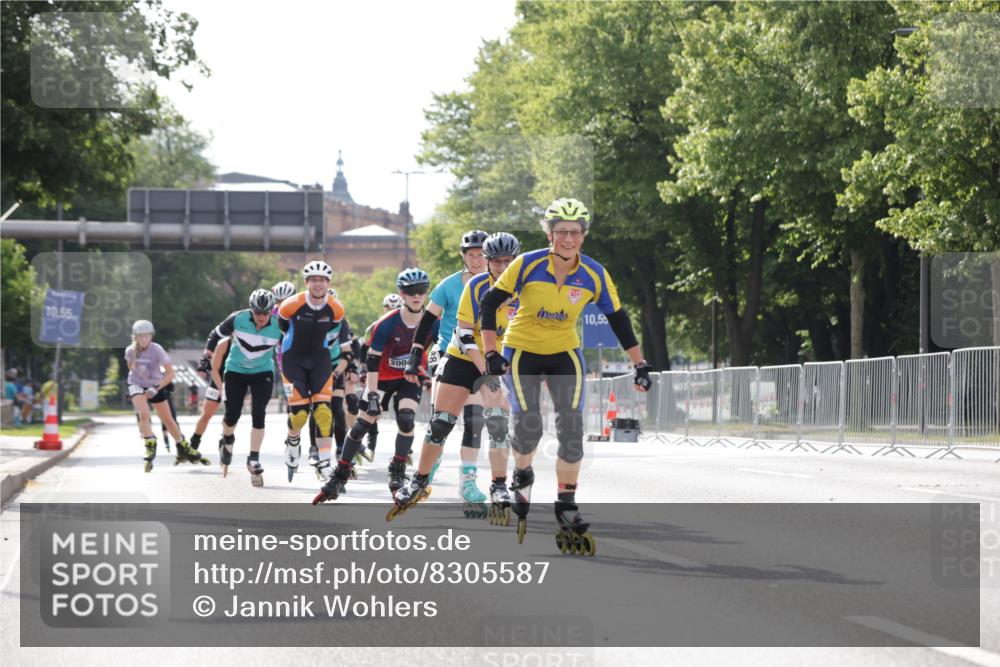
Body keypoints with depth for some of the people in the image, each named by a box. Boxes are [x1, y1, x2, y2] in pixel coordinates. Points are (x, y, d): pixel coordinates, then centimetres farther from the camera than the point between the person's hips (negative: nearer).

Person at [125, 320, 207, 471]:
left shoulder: (157, 350, -22)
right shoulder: (130, 351, -14)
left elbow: (170, 373, -24)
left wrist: (156, 388, -31)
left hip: (156, 386, 0)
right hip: (137, 385, 0)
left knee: (168, 420, 9)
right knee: (144, 414, -26)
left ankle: (184, 449, 25)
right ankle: (150, 446, -17)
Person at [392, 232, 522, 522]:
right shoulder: (477, 286, -16)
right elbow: (464, 335, -16)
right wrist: (484, 372, -24)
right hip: (464, 359, -1)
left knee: (498, 422, -19)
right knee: (440, 424, 0)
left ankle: (499, 488, -13)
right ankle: (419, 482, 18)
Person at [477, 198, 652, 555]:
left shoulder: (594, 275, -13)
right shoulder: (527, 265, -20)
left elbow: (618, 319, -3)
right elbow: (491, 302, -13)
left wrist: (640, 365, -4)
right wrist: (490, 352, -19)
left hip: (565, 354, 2)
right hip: (522, 351, -2)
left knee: (572, 429, -11)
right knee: (528, 425, -16)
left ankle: (566, 507, 1)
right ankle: (522, 477, 18)